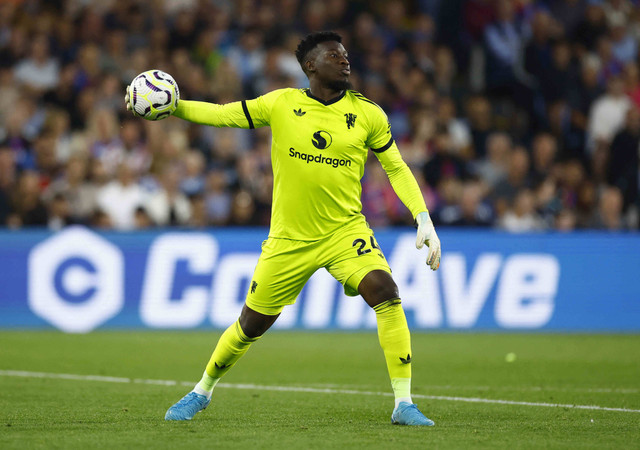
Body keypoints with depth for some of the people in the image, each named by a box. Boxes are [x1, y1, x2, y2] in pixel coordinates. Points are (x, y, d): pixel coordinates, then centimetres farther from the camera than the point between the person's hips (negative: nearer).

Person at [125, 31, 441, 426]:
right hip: (289, 238, 0)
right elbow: (222, 114, 0)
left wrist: (424, 220, -3)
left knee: (386, 294, -24)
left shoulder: (367, 114, -1)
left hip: (345, 231, 0)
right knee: (252, 324, 8)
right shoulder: (282, 104, -3)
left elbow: (396, 168, 7)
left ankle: (404, 404, -17)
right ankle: (202, 392, 35)